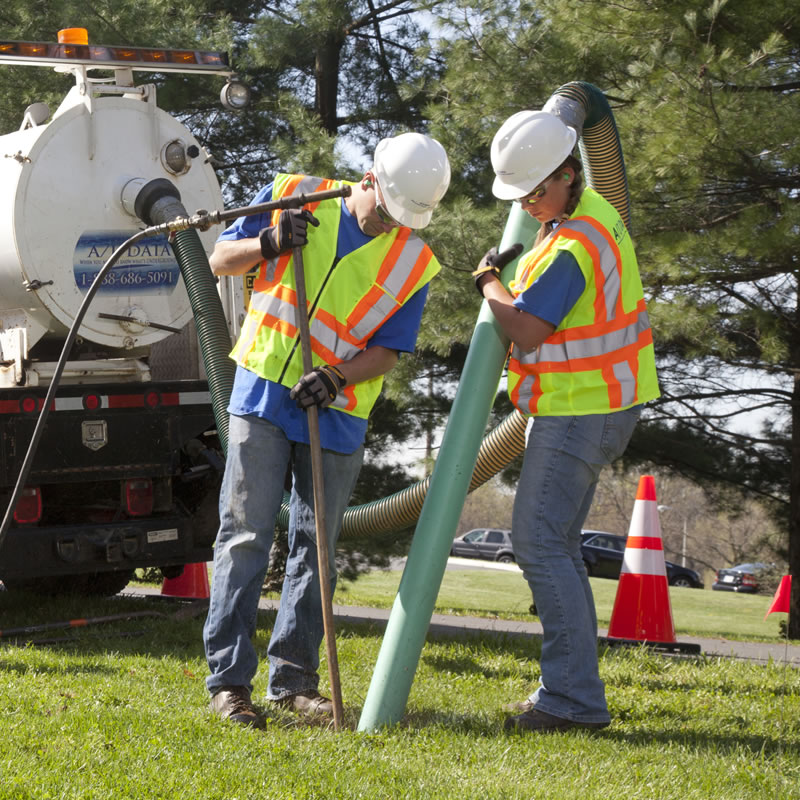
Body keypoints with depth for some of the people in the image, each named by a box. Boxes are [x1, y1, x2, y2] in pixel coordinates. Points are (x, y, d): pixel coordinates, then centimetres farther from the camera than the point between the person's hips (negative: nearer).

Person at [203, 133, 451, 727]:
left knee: (317, 546, 5)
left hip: (337, 414, 2)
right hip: (264, 395, -2)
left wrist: (337, 379, -18)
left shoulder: (414, 263, 0)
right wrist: (271, 242, -15)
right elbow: (221, 261, 5)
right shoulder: (293, 196, -1)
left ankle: (294, 680, 14)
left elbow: (388, 351, 1)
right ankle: (229, 679, -4)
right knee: (246, 535, -6)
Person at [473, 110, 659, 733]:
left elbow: (526, 331, -25)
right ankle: (574, 689, 18)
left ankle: (574, 698, -14)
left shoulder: (574, 246, -23)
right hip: (593, 404, 11)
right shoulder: (593, 210, 11)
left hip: (580, 411, -11)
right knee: (555, 544, 14)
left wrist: (489, 282, -8)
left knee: (540, 542, -13)